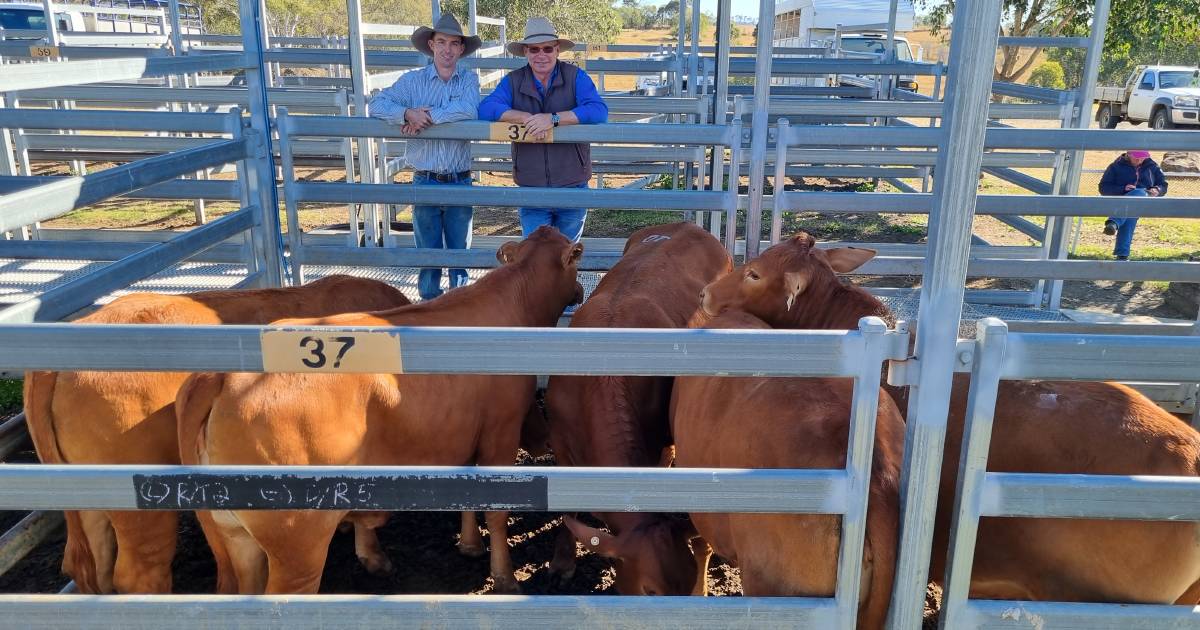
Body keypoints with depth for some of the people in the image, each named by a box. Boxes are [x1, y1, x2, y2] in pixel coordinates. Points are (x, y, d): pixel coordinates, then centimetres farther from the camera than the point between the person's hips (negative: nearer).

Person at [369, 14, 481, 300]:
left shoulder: (469, 79, 1)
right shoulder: (412, 80, 2)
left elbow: (468, 109, -20)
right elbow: (377, 104, -9)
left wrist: (427, 116, -20)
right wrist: (408, 113, -26)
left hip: (460, 182, 0)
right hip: (425, 182, 0)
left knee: (460, 250, 11)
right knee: (427, 251, 9)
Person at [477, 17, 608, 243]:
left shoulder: (576, 77, -4)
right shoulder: (513, 81, 2)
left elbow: (599, 111, -19)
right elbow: (486, 109, -11)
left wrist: (554, 118, -29)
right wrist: (524, 117, -25)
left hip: (573, 186, -1)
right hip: (531, 189, 1)